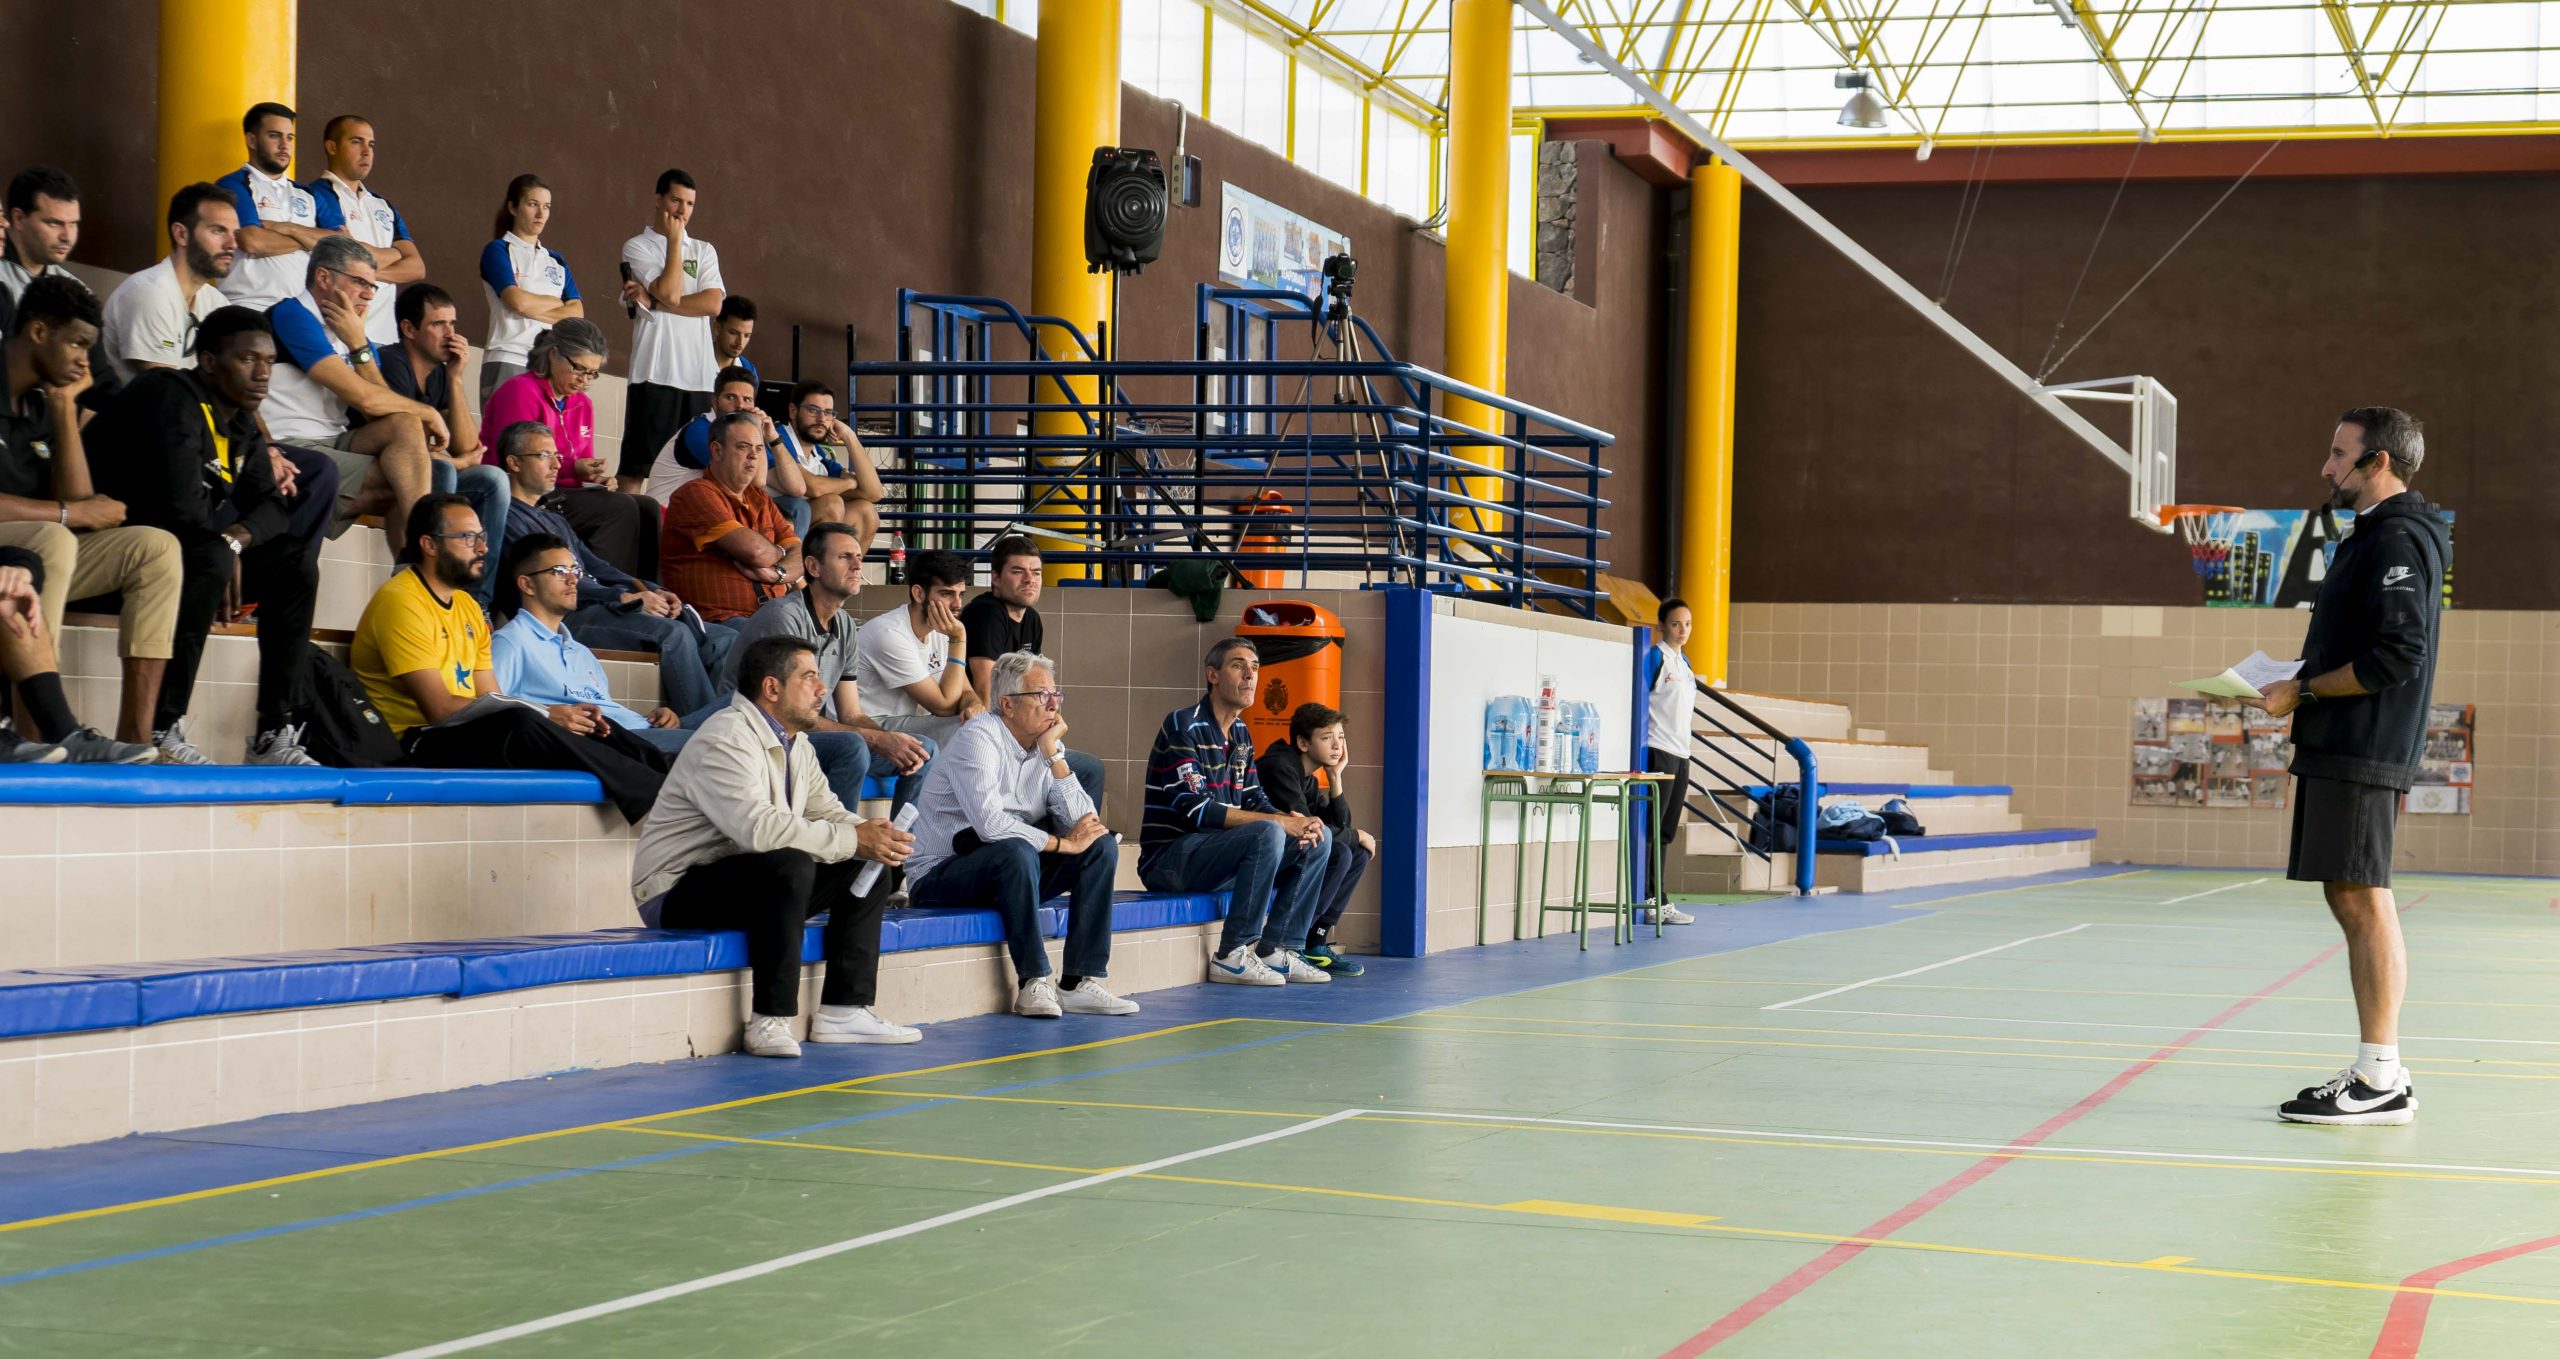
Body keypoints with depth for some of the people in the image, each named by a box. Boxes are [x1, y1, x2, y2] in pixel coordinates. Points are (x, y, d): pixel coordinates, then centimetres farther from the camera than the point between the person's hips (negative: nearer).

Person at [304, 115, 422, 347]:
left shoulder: (382, 206, 22)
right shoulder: (318, 195, 0)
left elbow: (416, 267, 11)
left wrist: (373, 272, -7)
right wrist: (394, 254, 7)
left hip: (386, 335, 6)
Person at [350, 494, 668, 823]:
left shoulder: (468, 606, 18)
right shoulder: (400, 602, -11)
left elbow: (492, 698, 13)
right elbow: (440, 709, -19)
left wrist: (561, 713, -6)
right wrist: (544, 716, -18)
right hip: (414, 745, -9)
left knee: (587, 724, -6)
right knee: (522, 724, -33)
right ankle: (656, 798, -34)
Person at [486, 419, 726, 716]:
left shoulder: (553, 519, 30)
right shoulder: (507, 518, -1)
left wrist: (653, 592, 5)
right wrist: (625, 597, -17)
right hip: (564, 616, -9)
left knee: (722, 640, -6)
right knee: (673, 633, -31)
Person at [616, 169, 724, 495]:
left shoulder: (704, 251, 17)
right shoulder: (636, 247, 5)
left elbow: (713, 304, -1)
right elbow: (670, 293, -11)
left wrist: (653, 303, -8)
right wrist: (675, 239, -1)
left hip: (699, 374, 4)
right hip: (656, 371, -4)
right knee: (636, 465, -6)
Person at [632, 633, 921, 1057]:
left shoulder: (795, 744, 12)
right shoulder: (726, 740, -20)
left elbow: (827, 812, 10)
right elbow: (759, 827, -34)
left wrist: (872, 835, -14)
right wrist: (853, 840, -28)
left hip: (755, 884, 10)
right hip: (677, 895, -10)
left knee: (868, 867, 2)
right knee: (790, 864, -35)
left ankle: (844, 1009, -2)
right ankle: (770, 1020, -29)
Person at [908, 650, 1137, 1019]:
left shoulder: (1048, 746, 6)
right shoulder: (979, 737, -16)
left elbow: (1083, 825, -5)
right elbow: (990, 823, -30)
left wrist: (1053, 754, -11)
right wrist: (1060, 843, -19)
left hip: (1010, 869, 8)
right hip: (938, 875, -8)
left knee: (1102, 846, -6)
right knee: (1016, 852, -36)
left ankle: (1079, 983, -12)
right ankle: (1033, 982, -26)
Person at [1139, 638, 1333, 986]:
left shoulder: (1240, 734, 15)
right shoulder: (1183, 726, -13)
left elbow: (1254, 799, 13)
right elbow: (1195, 809, -22)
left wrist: (1296, 822, -11)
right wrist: (1280, 821, -23)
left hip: (1217, 852, 9)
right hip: (1169, 858, -9)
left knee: (1320, 838, 3)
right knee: (1267, 834, -31)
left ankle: (1277, 951, -1)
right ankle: (1233, 955, -24)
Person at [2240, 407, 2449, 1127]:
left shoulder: (2397, 540, -12)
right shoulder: (2373, 537, 20)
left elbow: (2396, 657, -21)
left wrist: (2302, 692, -13)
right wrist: (2298, 691, 13)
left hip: (2363, 753, -10)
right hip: (2340, 747, 10)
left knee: (2363, 902, -9)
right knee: (2350, 901, 11)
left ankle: (2381, 1081, -8)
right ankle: (2377, 1072, 15)